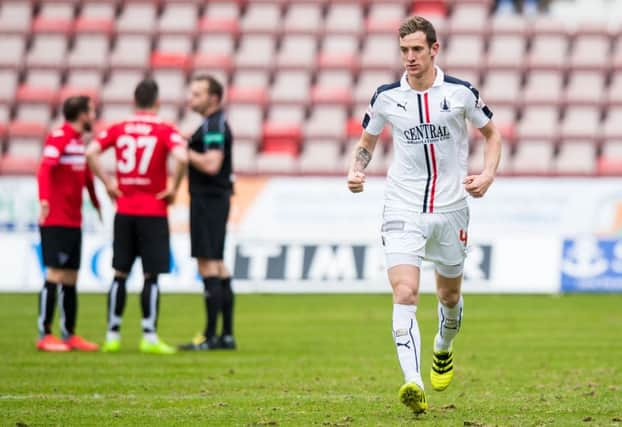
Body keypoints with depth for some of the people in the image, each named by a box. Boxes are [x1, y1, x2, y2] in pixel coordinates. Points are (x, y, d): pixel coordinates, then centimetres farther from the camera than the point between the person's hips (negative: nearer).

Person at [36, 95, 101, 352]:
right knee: (55, 275, -9)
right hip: (56, 222, -9)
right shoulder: (58, 138, -12)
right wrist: (44, 199, -38)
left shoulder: (79, 141, 14)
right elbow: (44, 169, -25)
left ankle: (69, 335, 15)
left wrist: (97, 204, 26)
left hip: (74, 222, 9)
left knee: (70, 279, 10)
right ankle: (44, 335, -6)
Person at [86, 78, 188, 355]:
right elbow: (182, 158, -23)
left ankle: (113, 335, 10)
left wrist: (109, 184, -1)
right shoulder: (165, 131, -6)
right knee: (151, 275, -1)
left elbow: (91, 152, -6)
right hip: (153, 212, -3)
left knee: (120, 274, 9)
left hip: (124, 211, 3)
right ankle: (149, 337, -5)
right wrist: (173, 188, -9)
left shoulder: (118, 129, 4)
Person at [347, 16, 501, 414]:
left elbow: (492, 133, 10)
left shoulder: (461, 92, -4)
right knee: (405, 294, -19)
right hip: (403, 210, -1)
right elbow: (367, 141, 14)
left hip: (451, 209, 1)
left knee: (449, 295, 16)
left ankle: (443, 350, 49)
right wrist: (357, 170, -6)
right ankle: (413, 383, -30)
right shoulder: (386, 96, -1)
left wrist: (488, 175, -6)